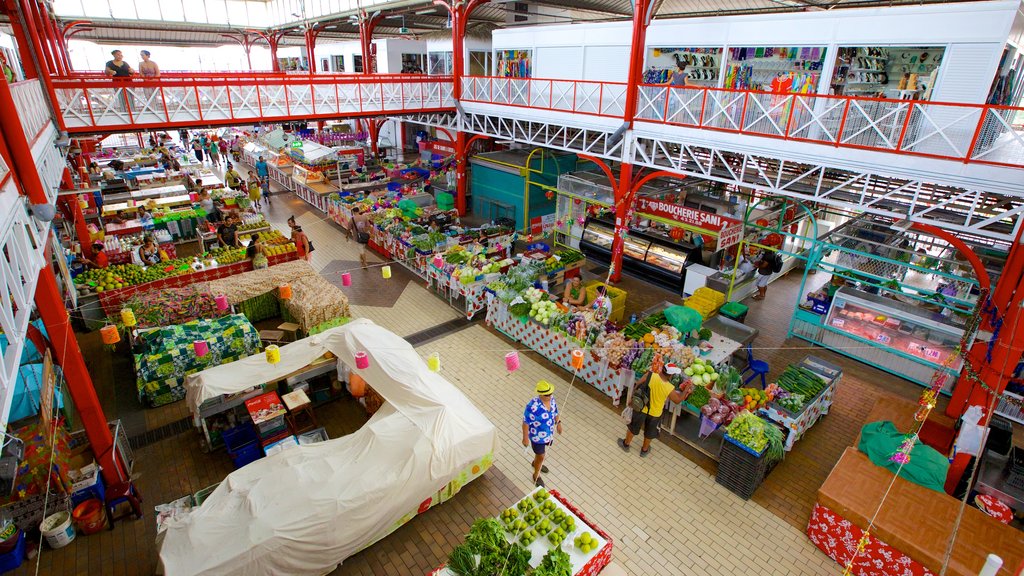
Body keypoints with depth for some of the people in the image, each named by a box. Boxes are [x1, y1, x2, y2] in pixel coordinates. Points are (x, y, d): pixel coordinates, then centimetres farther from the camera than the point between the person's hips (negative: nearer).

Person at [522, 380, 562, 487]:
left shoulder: (551, 398, -16)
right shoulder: (533, 405, -37)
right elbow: (526, 422, -25)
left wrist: (558, 423, 9)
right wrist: (525, 438, -18)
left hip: (549, 433, 6)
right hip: (537, 436, -6)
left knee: (542, 451, 31)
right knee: (541, 456, 12)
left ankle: (536, 463, 61)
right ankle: (536, 475, 40)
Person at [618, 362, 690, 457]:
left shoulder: (650, 375, -24)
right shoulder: (670, 388, -25)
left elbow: (637, 386, -12)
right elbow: (678, 400, -7)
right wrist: (686, 389, 1)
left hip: (641, 408, 1)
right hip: (654, 413, -1)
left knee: (633, 428, 26)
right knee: (649, 433, 27)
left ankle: (626, 444, 45)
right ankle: (644, 450, 47)